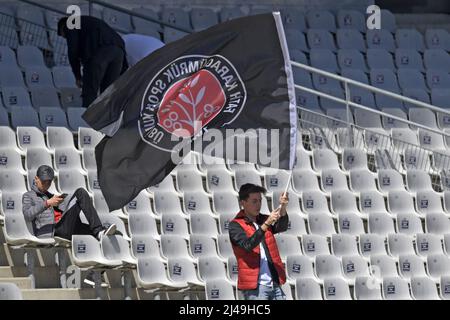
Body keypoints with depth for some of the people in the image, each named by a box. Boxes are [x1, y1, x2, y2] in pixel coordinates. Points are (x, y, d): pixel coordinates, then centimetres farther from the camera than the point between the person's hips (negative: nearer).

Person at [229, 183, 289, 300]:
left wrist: (283, 208, -25)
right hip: (255, 286, -5)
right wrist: (266, 224, -28)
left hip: (275, 284, 6)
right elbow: (248, 245, -20)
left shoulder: (263, 220, 13)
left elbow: (282, 227, -6)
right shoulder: (235, 226, -3)